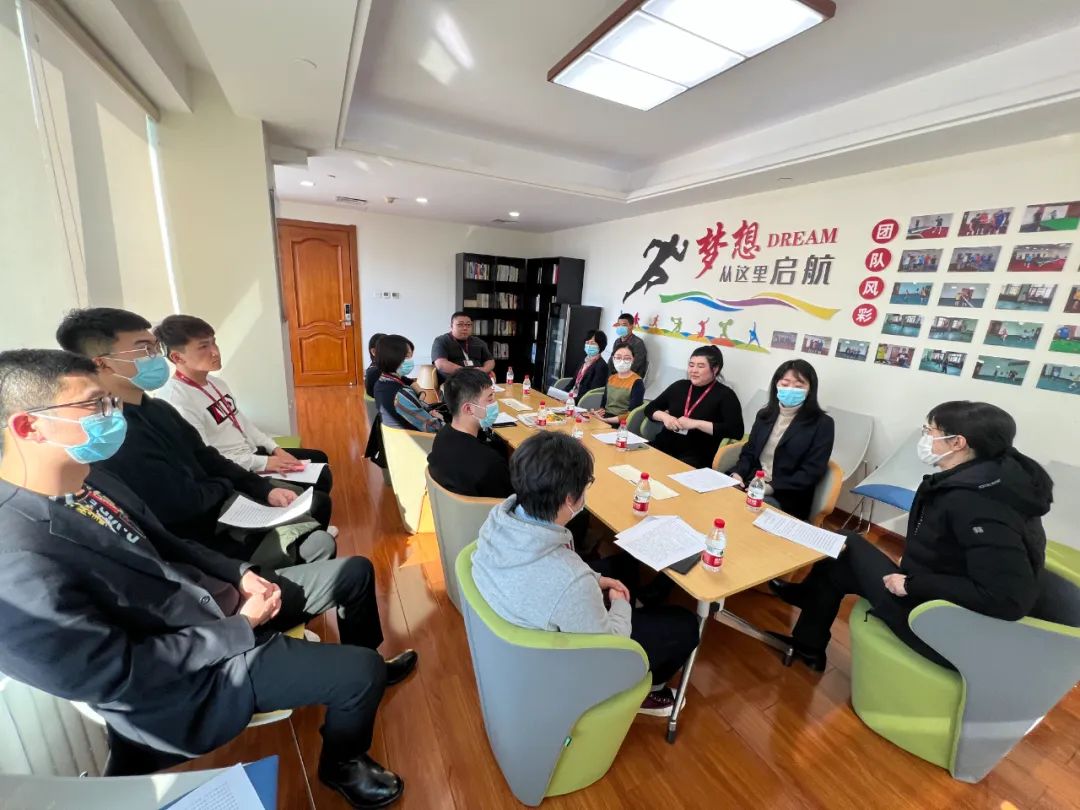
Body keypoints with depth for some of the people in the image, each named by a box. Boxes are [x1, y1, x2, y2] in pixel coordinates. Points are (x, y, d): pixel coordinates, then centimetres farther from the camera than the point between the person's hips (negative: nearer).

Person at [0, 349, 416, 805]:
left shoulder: (90, 479, -4)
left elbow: (168, 546, 8)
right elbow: (118, 674, -24)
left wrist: (240, 574, -4)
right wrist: (243, 627, -17)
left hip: (213, 598, 8)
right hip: (186, 671, -8)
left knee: (355, 572, 10)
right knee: (361, 672, -13)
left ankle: (366, 670, 36)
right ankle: (342, 764, 22)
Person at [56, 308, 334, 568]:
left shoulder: (157, 407, 4)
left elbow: (206, 458, 7)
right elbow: (184, 503, -26)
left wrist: (266, 489, -5)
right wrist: (225, 487, -4)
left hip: (215, 505, 9)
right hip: (196, 540, -9)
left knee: (316, 502, 13)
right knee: (318, 544, -13)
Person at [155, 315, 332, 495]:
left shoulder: (216, 383, 8)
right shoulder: (174, 399, -21)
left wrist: (275, 449, 2)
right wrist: (263, 463, -22)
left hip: (253, 453, 9)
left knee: (319, 458, 14)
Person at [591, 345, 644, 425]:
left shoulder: (637, 382, -6)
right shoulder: (610, 378, 14)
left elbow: (631, 414, -13)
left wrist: (605, 420, -20)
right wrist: (599, 412, -7)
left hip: (621, 424, -6)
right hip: (603, 418, 6)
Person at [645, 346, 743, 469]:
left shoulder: (725, 395, 1)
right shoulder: (679, 386, 15)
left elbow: (736, 431, -13)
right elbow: (649, 408, 19)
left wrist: (696, 423, -17)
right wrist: (664, 416, -4)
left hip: (697, 458, -4)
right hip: (663, 447, 5)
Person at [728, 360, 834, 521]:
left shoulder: (822, 423, -2)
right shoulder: (765, 414, 13)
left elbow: (812, 471, -9)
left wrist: (772, 488, -21)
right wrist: (737, 473, -8)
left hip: (786, 498, -4)